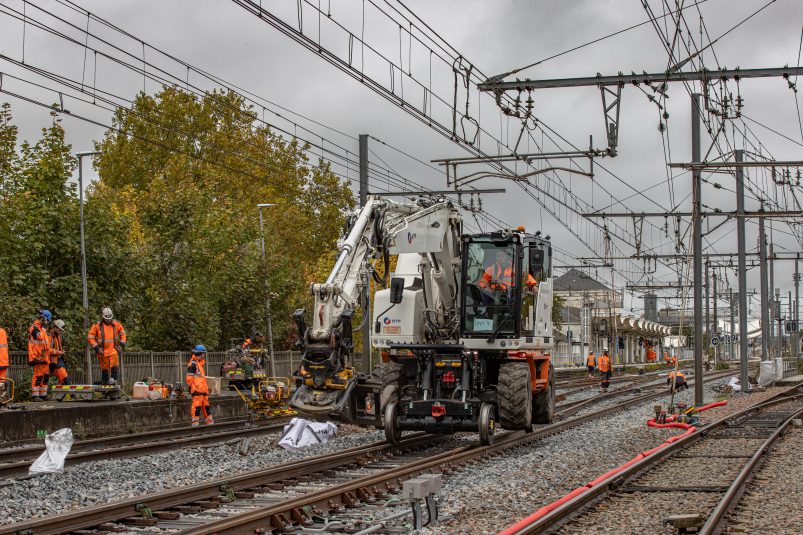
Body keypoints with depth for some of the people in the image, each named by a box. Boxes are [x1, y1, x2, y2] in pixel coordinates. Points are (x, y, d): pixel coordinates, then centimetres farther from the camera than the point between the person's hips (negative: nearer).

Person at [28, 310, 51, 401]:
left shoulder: (42, 328, 23)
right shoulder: (34, 327, -7)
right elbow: (40, 337, -24)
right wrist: (44, 328, -14)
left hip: (44, 357, 10)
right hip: (38, 356, -10)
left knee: (45, 376, 9)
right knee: (38, 375, -12)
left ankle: (43, 394, 14)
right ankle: (35, 395, -13)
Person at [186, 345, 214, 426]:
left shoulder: (200, 363, 22)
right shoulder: (192, 364, -10)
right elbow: (189, 377, -14)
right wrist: (190, 386, -15)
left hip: (203, 389, 10)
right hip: (197, 389, -10)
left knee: (206, 405, 13)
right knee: (197, 405, -12)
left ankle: (209, 421, 18)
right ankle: (195, 423, -11)